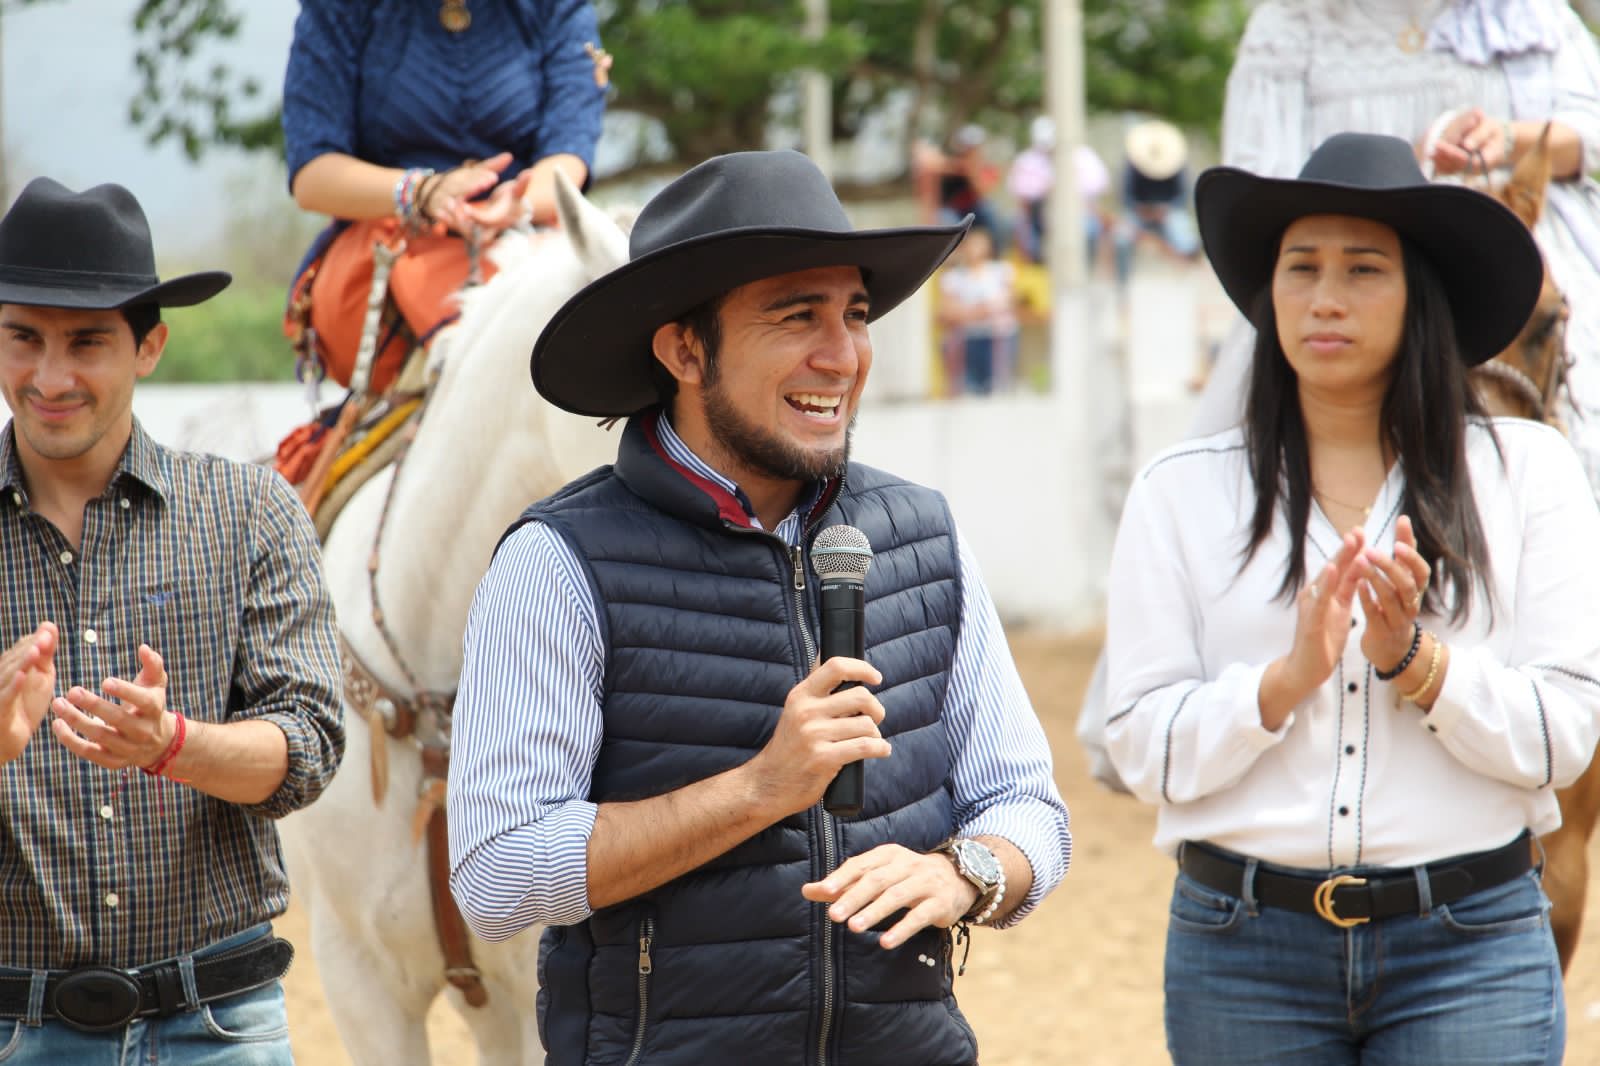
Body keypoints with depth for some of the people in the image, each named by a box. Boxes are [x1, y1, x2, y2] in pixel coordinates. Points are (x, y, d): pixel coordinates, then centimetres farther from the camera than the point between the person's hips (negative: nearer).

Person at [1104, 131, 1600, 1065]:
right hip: (1243, 954, 1)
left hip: (1471, 950, 0)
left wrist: (1416, 661, -14)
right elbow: (1146, 751, -2)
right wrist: (1288, 677, -15)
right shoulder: (1182, 492, 5)